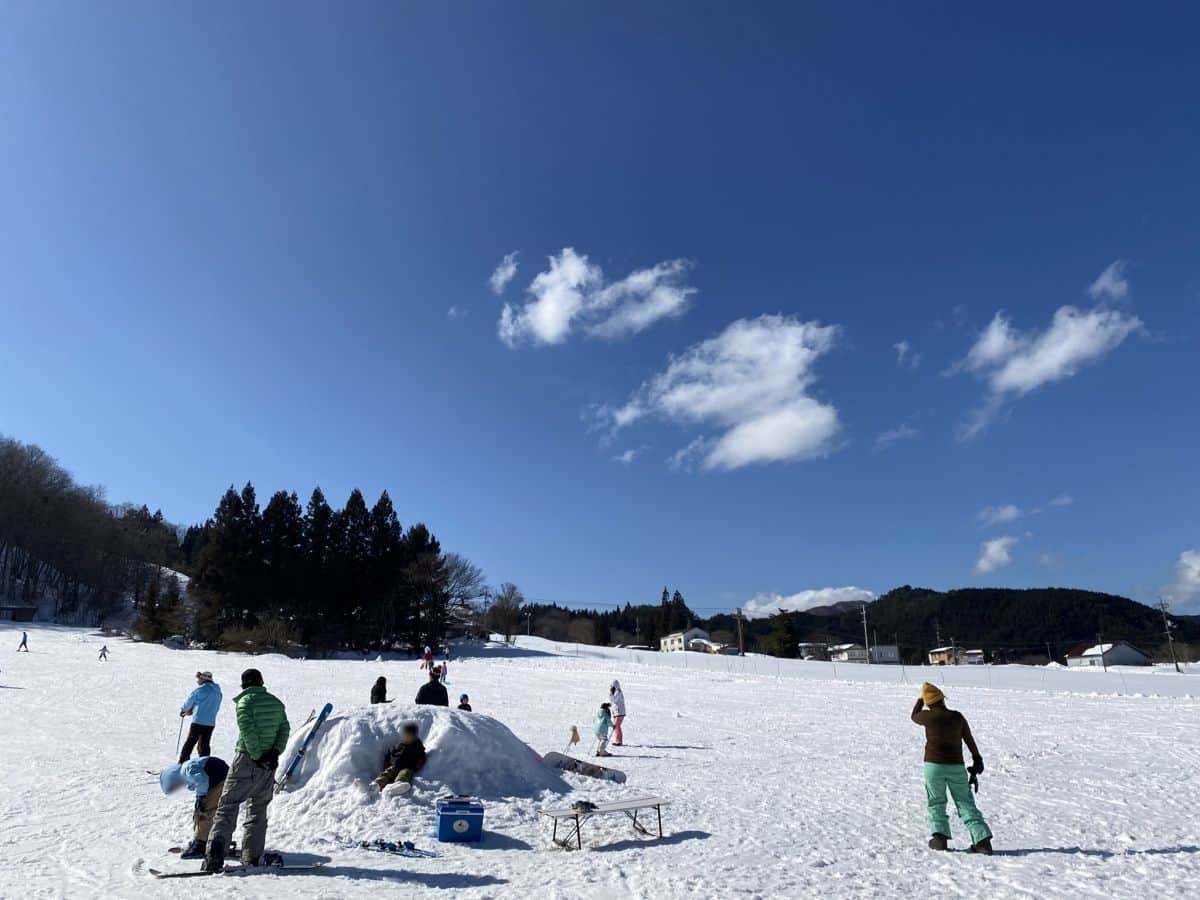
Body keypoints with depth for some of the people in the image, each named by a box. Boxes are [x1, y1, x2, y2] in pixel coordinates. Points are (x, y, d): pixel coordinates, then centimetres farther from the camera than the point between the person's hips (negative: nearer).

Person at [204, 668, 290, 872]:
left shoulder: (244, 702, -7)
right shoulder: (276, 703, 9)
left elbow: (248, 732, -16)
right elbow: (285, 729, 2)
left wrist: (258, 756, -13)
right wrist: (274, 752, -4)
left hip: (247, 759, -5)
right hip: (269, 764, 5)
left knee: (227, 805, 2)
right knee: (258, 809, 16)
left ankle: (215, 857, -8)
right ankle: (252, 857, 17)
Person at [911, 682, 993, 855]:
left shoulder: (928, 716, -6)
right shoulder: (958, 717, 1)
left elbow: (914, 717, 17)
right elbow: (969, 740, 10)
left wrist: (920, 699, 25)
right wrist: (977, 760, 22)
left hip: (934, 765, -2)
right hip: (956, 766, 2)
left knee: (936, 803, 12)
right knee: (966, 804, 9)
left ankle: (939, 837, 2)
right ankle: (982, 839, 0)